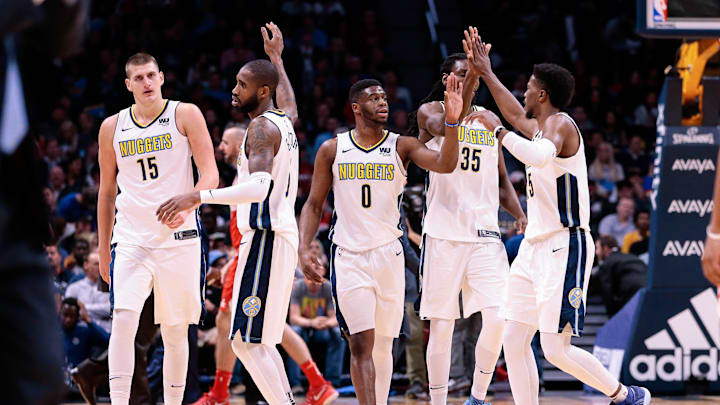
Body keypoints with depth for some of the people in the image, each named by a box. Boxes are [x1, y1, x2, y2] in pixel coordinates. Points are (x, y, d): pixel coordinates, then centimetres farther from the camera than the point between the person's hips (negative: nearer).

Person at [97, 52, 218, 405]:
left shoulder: (185, 115, 1)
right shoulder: (112, 127, 9)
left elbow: (210, 175, -6)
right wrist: (103, 249, 17)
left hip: (179, 236, -1)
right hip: (132, 239, 1)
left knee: (175, 331, 4)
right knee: (123, 319, -18)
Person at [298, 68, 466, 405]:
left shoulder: (402, 146, 2)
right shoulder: (333, 149, 3)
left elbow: (444, 164, -15)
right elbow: (314, 204, 8)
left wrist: (452, 123, -30)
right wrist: (304, 249, -5)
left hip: (389, 254, 2)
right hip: (349, 257, -2)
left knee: (383, 344, 10)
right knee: (361, 343, -12)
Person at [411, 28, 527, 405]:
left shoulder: (489, 120, 16)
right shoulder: (429, 111, 2)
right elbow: (445, 127, -23)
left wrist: (521, 216, 4)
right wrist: (469, 80, -29)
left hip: (485, 233, 3)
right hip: (444, 233, -3)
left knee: (498, 317, -10)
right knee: (441, 325, 0)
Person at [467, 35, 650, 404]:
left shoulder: (559, 124, -12)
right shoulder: (540, 126, 16)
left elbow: (540, 155, -34)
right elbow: (516, 115, 39)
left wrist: (498, 129, -24)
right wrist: (486, 73, 43)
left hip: (564, 248, -10)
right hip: (535, 246, 10)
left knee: (556, 349, -11)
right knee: (513, 340, 3)